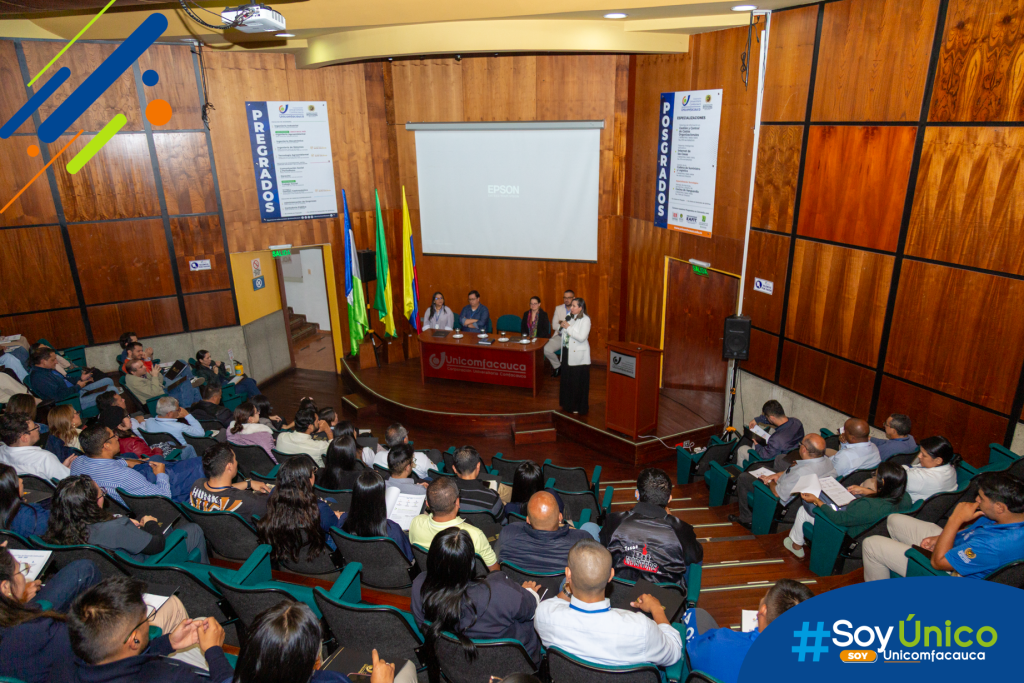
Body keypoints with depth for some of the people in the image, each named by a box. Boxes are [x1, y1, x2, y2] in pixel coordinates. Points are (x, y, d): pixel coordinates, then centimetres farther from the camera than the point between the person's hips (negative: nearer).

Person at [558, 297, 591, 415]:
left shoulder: (585, 320, -12)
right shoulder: (570, 317, 9)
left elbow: (581, 337, -22)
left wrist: (568, 327, -18)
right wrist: (562, 326, -3)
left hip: (578, 356, -7)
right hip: (567, 352, 7)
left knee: (578, 382, 2)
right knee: (567, 379, 15)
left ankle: (578, 407, 14)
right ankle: (568, 404, 29)